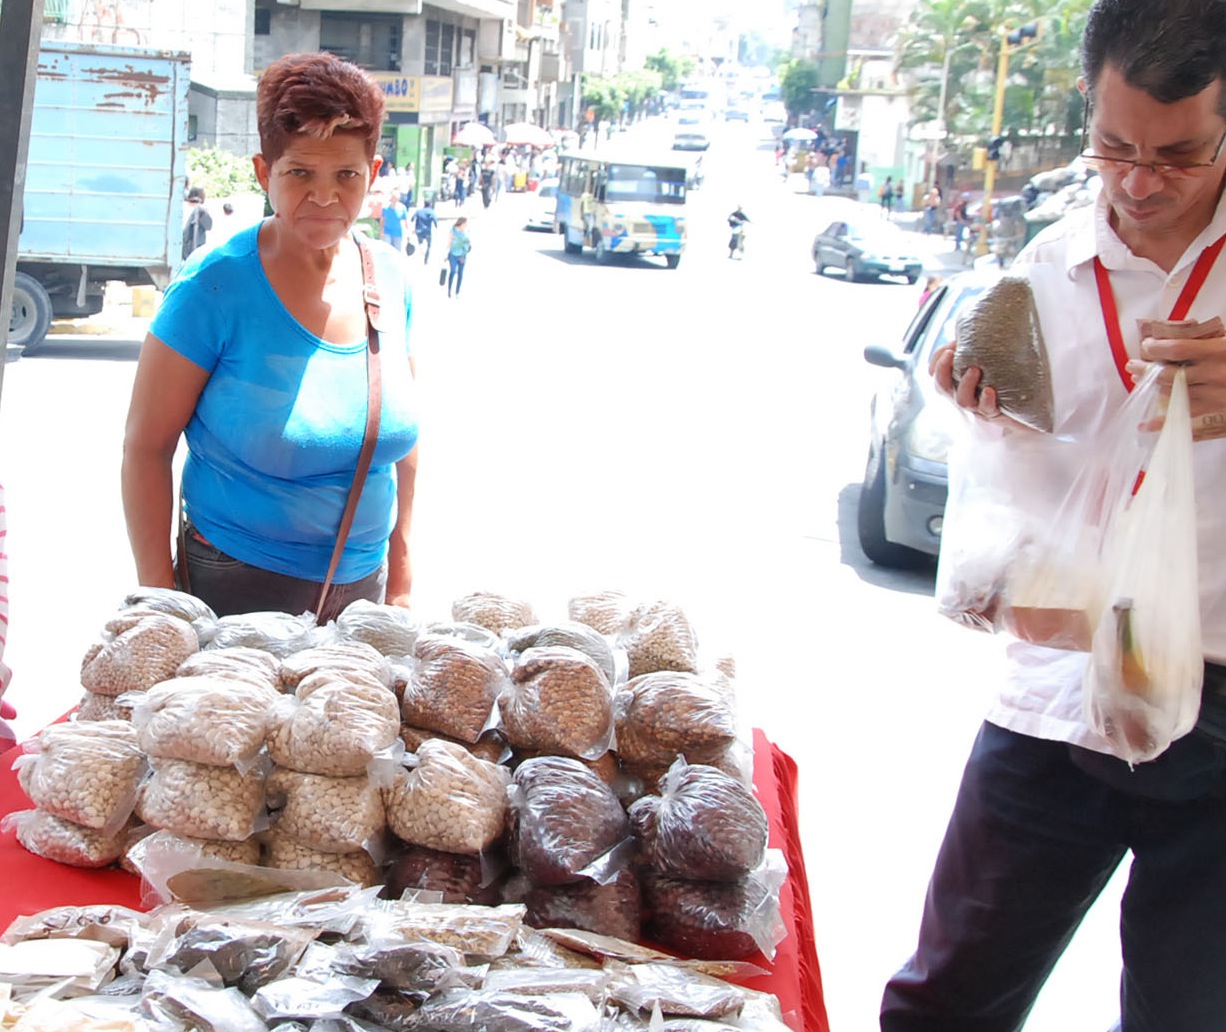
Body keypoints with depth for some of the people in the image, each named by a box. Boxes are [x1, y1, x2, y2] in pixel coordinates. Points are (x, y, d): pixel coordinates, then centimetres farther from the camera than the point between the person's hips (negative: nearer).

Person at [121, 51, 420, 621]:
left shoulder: (391, 279, 0)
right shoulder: (212, 289, -15)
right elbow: (145, 447, -11)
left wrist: (400, 575, 11)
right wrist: (159, 597, -13)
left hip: (362, 583, 4)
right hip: (235, 588, -4)